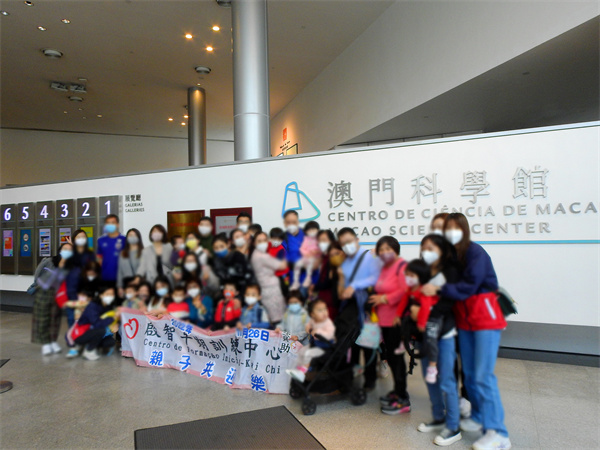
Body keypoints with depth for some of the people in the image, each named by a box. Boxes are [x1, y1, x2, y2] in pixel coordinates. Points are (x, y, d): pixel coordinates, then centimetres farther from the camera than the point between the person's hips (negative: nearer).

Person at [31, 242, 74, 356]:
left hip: (57, 295, 2)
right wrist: (38, 285, 7)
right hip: (43, 293, -2)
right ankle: (45, 343, 11)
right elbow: (37, 273, -2)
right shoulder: (48, 261, -18)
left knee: (55, 319, 8)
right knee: (43, 319, 2)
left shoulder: (69, 267, -11)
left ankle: (53, 342, 19)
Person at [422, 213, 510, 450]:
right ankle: (478, 417, 27)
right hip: (464, 318, 6)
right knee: (469, 374, 11)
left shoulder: (475, 252, -13)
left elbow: (469, 286, -20)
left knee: (483, 375, -8)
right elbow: (454, 285, 5)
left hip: (485, 316, -6)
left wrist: (438, 289, -22)